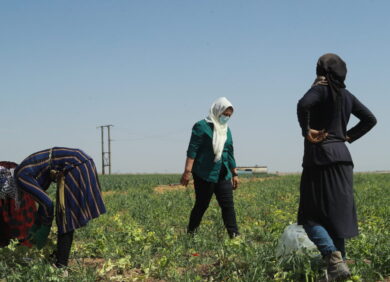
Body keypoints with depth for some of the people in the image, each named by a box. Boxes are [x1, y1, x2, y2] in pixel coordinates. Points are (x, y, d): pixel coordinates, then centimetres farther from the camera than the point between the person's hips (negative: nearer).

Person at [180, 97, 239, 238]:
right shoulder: (202, 126, -6)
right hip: (204, 175, -6)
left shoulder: (226, 130, 15)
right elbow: (192, 150, -12)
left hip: (223, 175, 6)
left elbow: (230, 154, 21)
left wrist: (235, 174, 19)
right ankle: (190, 234, 16)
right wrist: (187, 171, -20)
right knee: (202, 205, 2)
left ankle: (234, 235, -1)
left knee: (228, 205, -1)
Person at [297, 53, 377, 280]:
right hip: (342, 158, 6)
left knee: (311, 216, -1)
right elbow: (370, 119, 17)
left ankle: (334, 259, -21)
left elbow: (303, 104, -28)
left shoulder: (320, 90, -7)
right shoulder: (347, 96, 12)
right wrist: (349, 136, 15)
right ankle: (339, 262, 10)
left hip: (320, 158, -6)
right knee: (338, 214, 11)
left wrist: (307, 131, -17)